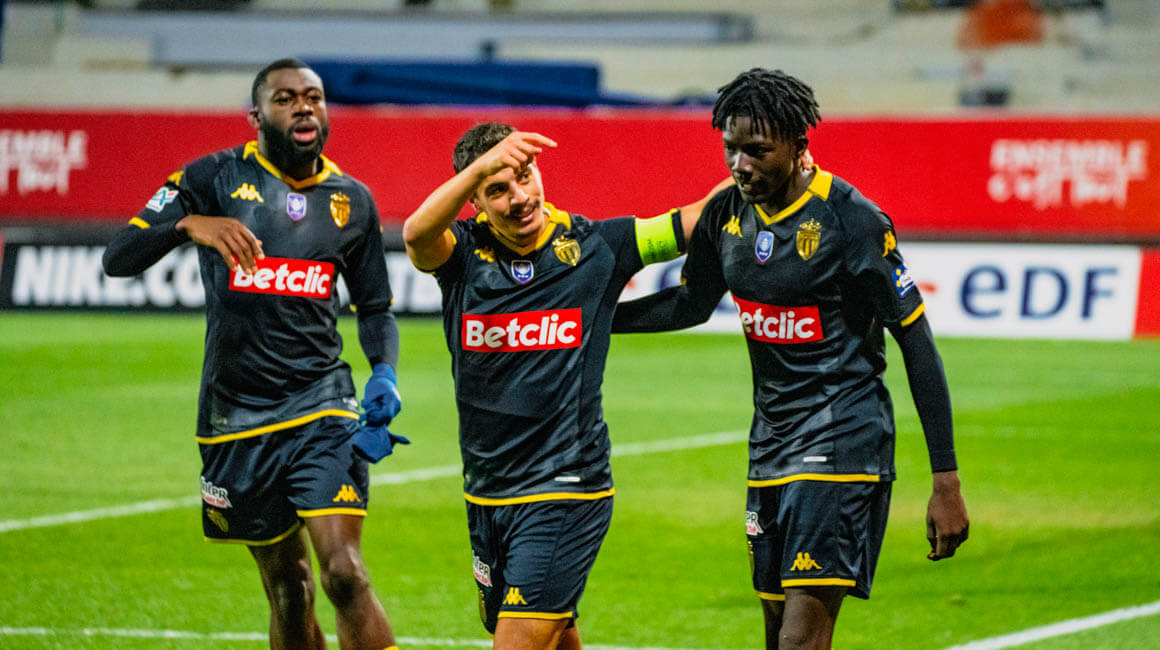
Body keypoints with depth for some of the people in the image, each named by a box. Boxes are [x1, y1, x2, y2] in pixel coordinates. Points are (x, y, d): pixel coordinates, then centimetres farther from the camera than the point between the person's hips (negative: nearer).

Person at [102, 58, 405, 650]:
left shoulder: (351, 200, 6)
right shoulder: (215, 178, -2)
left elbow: (375, 306, 17)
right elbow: (118, 258, -11)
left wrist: (384, 375, -3)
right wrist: (188, 224, -30)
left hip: (322, 408, 0)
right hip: (235, 416, 0)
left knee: (343, 572, -18)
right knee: (288, 589, 8)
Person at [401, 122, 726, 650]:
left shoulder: (593, 245, -3)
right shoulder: (463, 253, -3)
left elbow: (694, 220, 3)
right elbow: (416, 234, -25)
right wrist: (481, 166, -38)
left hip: (566, 489, -4)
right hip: (487, 495, 4)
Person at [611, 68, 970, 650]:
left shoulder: (851, 220, -15)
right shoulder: (726, 213, 4)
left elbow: (917, 345, -12)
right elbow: (691, 304, 24)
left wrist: (947, 482, -14)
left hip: (841, 443, -7)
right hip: (771, 445, 7)